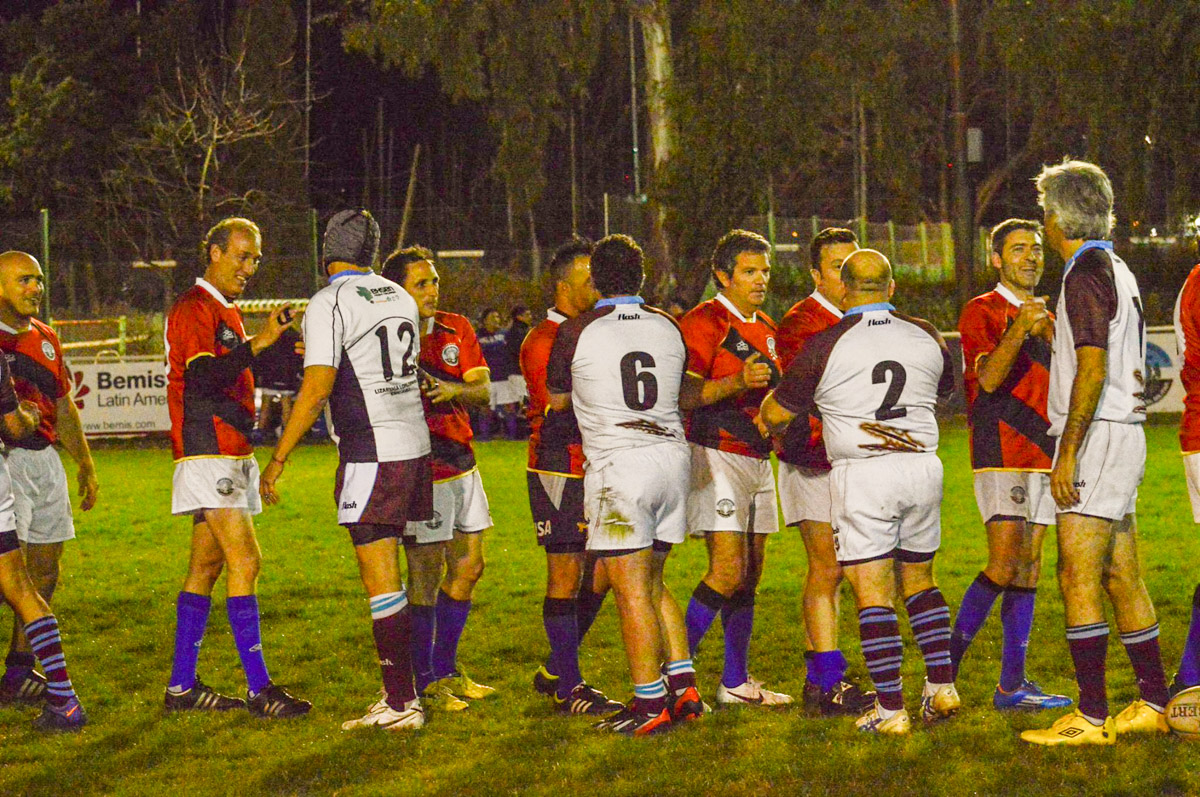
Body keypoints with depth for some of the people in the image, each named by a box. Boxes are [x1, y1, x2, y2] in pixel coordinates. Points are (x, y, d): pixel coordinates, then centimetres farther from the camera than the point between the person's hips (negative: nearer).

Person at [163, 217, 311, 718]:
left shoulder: (228, 313, 22)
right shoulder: (193, 309, -10)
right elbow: (203, 377, -23)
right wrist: (258, 343, -31)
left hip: (232, 452, 10)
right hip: (208, 453, -10)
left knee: (206, 566, 10)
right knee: (243, 561, -14)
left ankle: (181, 686, 14)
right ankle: (259, 689, -16)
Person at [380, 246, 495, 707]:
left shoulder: (456, 330, 7)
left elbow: (483, 391, -1)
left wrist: (453, 389, -23)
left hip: (462, 464, 7)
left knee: (469, 566, 12)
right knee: (425, 575, -5)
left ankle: (446, 669, 24)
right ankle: (423, 681, 5)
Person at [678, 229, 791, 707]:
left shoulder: (765, 328, 18)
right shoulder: (704, 322, -10)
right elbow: (683, 394, -19)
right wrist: (737, 382, -29)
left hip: (758, 459, 8)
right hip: (718, 456, -8)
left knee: (750, 575, 8)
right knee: (728, 572, -15)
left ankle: (736, 682, 14)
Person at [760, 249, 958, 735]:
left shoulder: (826, 346, -7)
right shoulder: (925, 337, 6)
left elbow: (775, 413, 2)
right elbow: (947, 389, 27)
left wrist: (767, 422, 26)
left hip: (861, 474, -4)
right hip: (922, 466, 4)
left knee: (873, 595, -2)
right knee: (919, 582, 20)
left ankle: (890, 710, -4)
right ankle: (942, 687, 16)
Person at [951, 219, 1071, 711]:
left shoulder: (1045, 317, 19)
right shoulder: (980, 312, -3)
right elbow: (987, 379, -15)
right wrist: (1018, 332, -27)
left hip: (1043, 455, 7)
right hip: (1000, 454, -7)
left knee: (1029, 568, 4)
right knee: (1005, 564, -16)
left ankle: (1012, 684, 4)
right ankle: (948, 663, -6)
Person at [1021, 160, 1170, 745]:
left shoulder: (1087, 274, -12)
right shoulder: (1118, 271, 18)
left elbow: (1092, 371, -20)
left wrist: (1068, 452, -20)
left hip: (1096, 435, -10)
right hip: (1124, 434, 10)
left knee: (1077, 577, -11)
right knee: (1121, 580, 12)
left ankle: (1091, 718, -13)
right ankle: (1154, 703, 15)